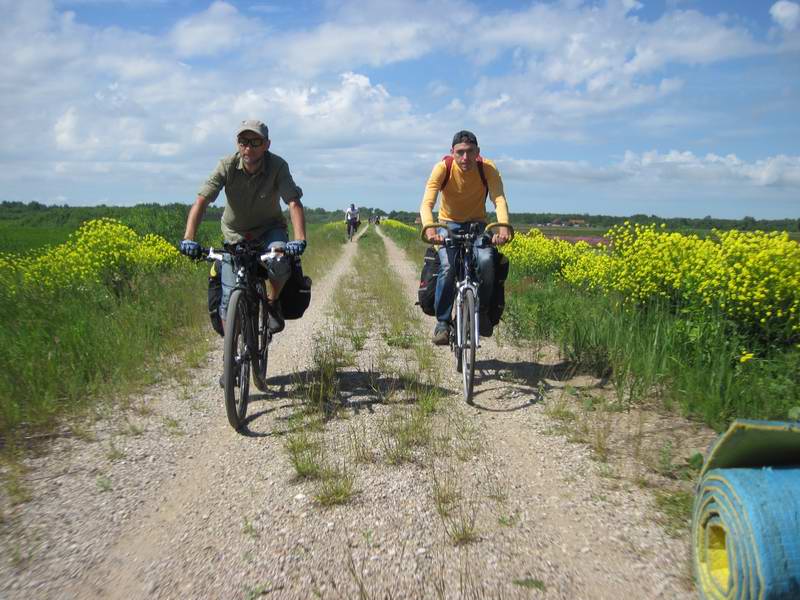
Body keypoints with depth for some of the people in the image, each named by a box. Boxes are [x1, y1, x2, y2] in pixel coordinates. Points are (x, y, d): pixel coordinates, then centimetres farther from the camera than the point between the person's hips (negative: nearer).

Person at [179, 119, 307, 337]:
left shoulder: (277, 166, -21)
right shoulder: (227, 165, -19)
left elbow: (294, 203, -31)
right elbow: (201, 200, -25)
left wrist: (299, 240, -48)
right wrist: (188, 239, -39)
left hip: (269, 229, -1)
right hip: (235, 233, 1)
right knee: (229, 298, -7)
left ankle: (272, 303, -5)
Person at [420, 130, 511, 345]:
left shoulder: (488, 169, -17)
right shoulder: (442, 168, -20)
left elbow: (499, 200, -31)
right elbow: (427, 203, -31)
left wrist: (503, 226, -51)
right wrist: (429, 228, -51)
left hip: (477, 224, 1)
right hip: (448, 224, -1)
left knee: (486, 262, -28)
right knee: (448, 267, -27)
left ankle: (482, 310, -3)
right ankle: (442, 322, -12)